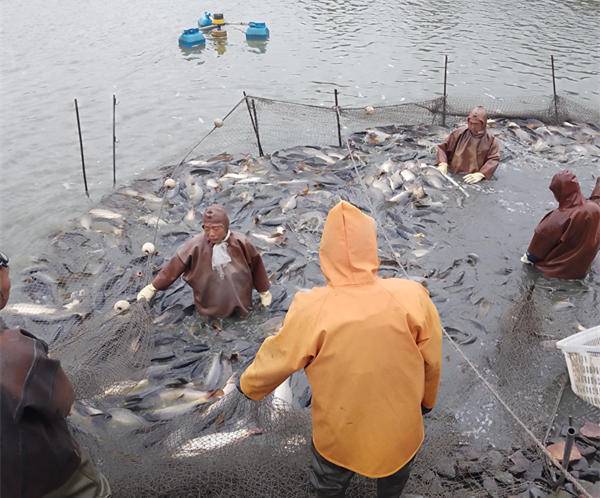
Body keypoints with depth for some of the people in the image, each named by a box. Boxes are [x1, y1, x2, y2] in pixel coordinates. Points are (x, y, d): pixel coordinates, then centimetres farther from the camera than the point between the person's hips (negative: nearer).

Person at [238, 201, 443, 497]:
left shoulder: (311, 310, -28)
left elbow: (276, 359, -12)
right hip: (401, 427, 2)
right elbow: (431, 362, -9)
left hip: (340, 433, -1)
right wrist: (427, 399, 12)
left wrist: (249, 385, 10)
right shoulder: (412, 297, -25)